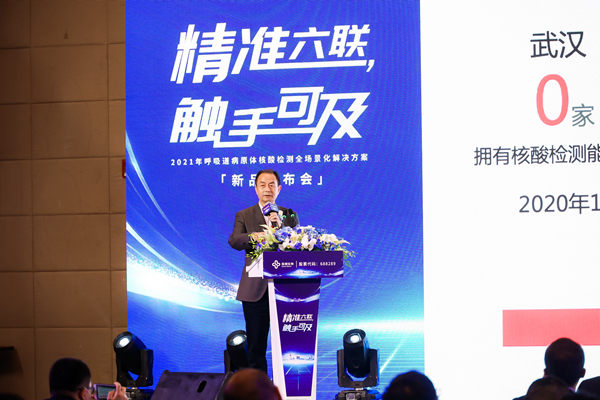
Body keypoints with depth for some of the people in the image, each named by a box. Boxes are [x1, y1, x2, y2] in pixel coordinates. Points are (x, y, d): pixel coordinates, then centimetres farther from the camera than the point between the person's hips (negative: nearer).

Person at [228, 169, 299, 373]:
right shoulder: (244, 216, 9)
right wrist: (256, 236, -28)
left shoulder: (289, 216, 12)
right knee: (256, 345, 3)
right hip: (256, 289, 0)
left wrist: (280, 226, -17)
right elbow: (234, 240, -9)